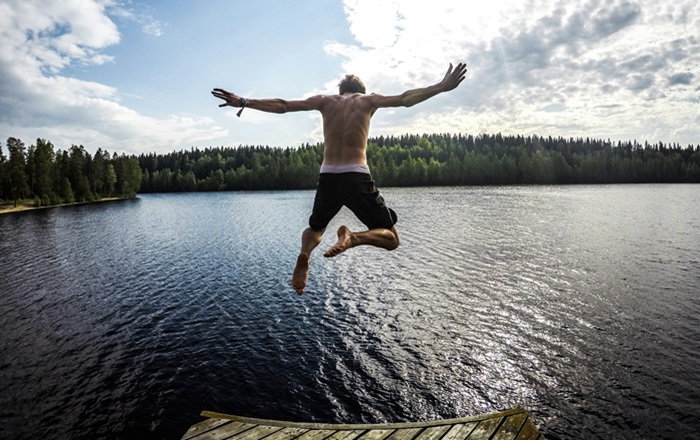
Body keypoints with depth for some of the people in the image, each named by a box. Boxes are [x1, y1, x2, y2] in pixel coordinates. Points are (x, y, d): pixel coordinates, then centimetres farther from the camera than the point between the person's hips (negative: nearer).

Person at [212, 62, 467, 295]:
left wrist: (243, 103, 17)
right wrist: (442, 87, 17)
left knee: (315, 228, 29)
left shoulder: (325, 101, 16)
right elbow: (406, 99, 9)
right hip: (357, 177, -2)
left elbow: (281, 106, 12)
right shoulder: (367, 100, 13)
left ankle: (305, 252, -9)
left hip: (327, 177, 3)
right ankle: (352, 237, -23)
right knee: (390, 238, 11)